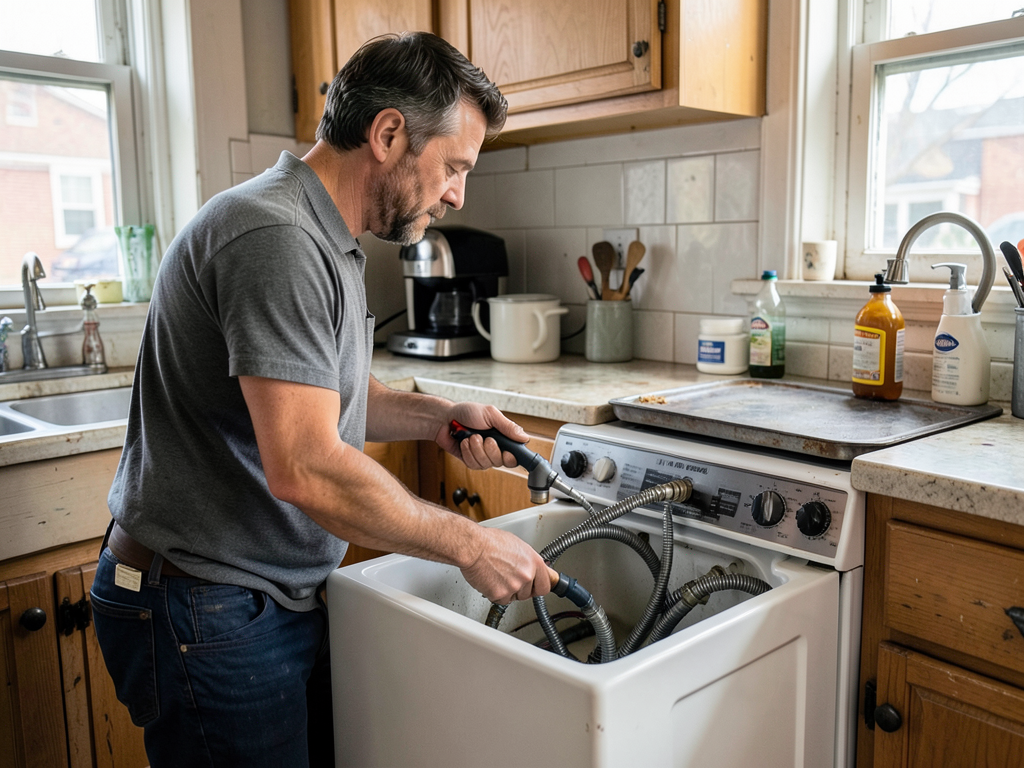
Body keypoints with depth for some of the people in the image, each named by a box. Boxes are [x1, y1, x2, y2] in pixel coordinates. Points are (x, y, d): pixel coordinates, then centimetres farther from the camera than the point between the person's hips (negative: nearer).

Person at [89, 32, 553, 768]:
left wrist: (439, 418, 3)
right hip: (208, 616, -9)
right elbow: (305, 470, -29)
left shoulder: (325, 240, 11)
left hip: (282, 594, 10)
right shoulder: (274, 238, -24)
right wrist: (469, 544, -19)